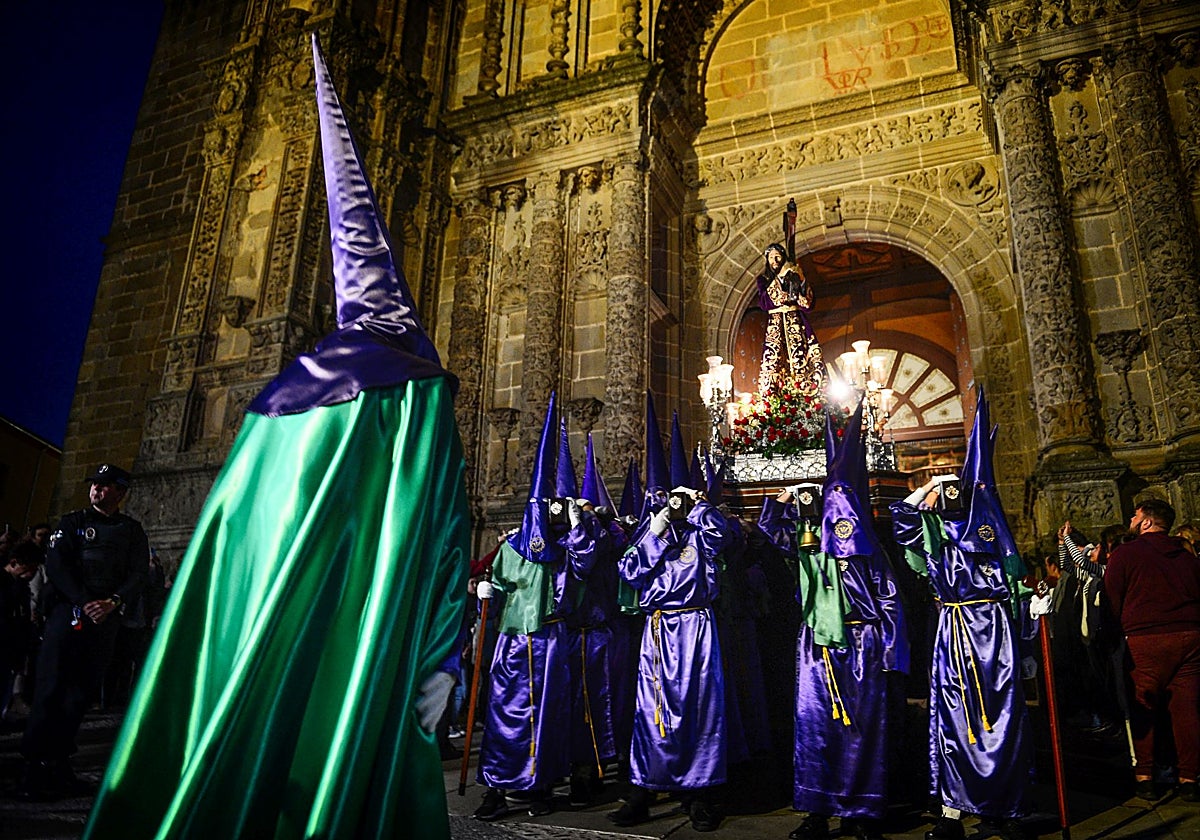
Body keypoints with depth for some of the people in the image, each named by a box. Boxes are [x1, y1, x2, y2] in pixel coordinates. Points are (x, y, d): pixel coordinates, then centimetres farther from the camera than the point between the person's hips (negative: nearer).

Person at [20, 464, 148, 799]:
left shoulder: (132, 531, 11)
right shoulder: (72, 522, 8)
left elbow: (138, 575, 4)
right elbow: (56, 566, -3)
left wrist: (113, 602, -15)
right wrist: (85, 603, -15)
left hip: (106, 618, 2)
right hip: (67, 609, -1)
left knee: (84, 690, 2)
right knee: (51, 686, -6)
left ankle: (58, 759, 11)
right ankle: (35, 763, 0)